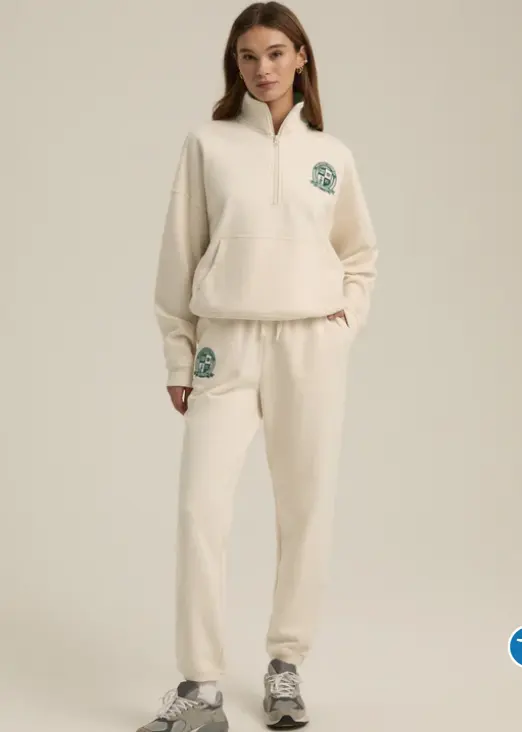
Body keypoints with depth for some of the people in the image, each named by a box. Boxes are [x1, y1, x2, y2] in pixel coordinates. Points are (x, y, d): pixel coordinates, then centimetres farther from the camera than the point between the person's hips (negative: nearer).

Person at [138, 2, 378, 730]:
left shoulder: (331, 154, 9)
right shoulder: (208, 143, 3)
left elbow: (361, 254, 20)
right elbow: (180, 255, 4)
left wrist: (346, 320, 4)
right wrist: (178, 356, 1)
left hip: (310, 348, 2)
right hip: (226, 346, -1)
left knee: (306, 509, 4)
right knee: (201, 509, -9)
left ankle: (286, 665, 19)